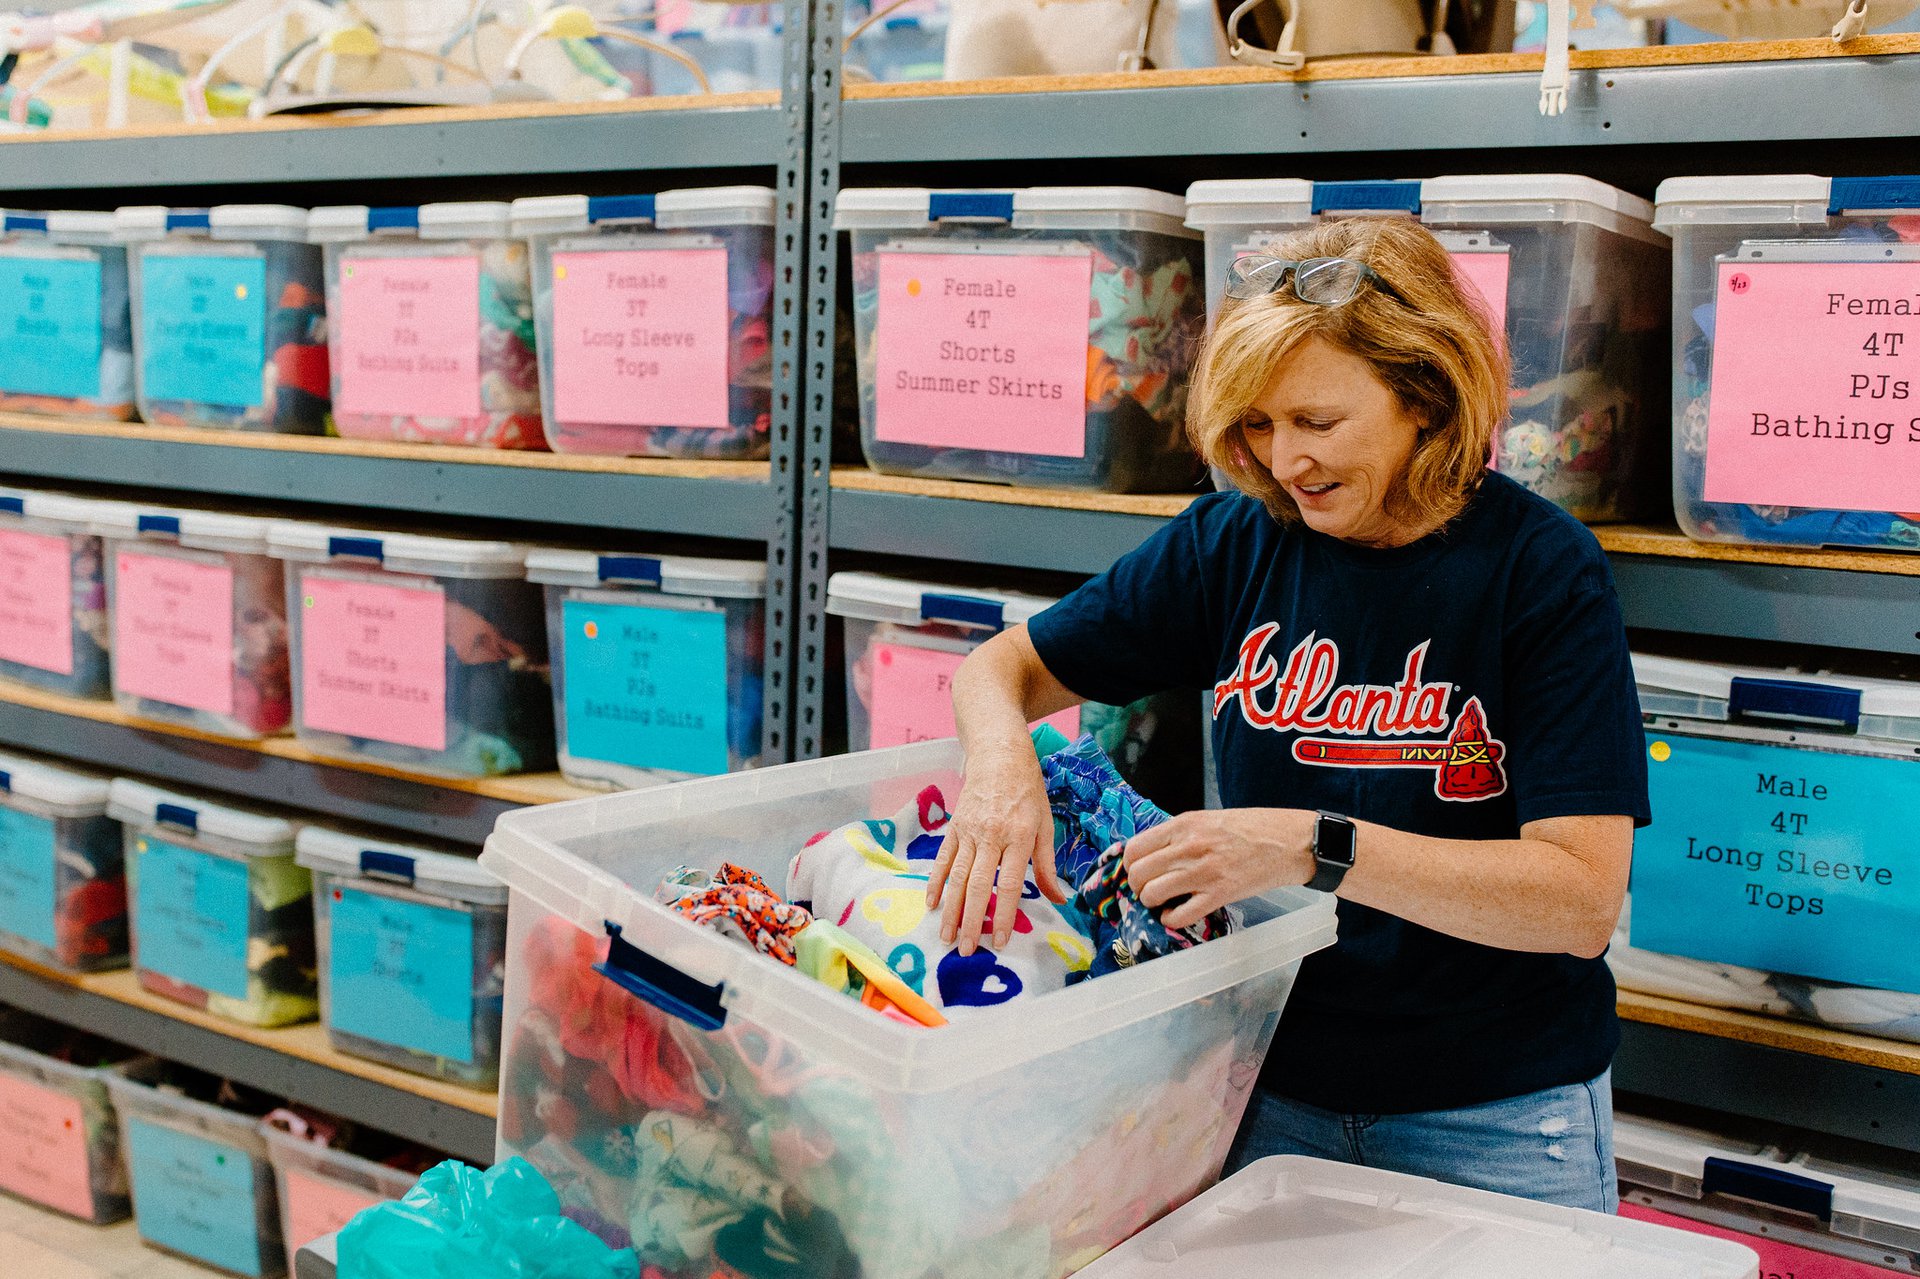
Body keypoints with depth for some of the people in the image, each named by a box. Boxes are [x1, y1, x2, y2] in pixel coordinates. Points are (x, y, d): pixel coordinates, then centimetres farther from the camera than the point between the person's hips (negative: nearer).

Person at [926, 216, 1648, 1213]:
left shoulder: (1540, 567, -15)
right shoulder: (1236, 542, -4)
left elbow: (1583, 900, -22)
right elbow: (1002, 666, 4)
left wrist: (1315, 847, -31)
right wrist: (1000, 755, -20)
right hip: (1271, 1091, 3)